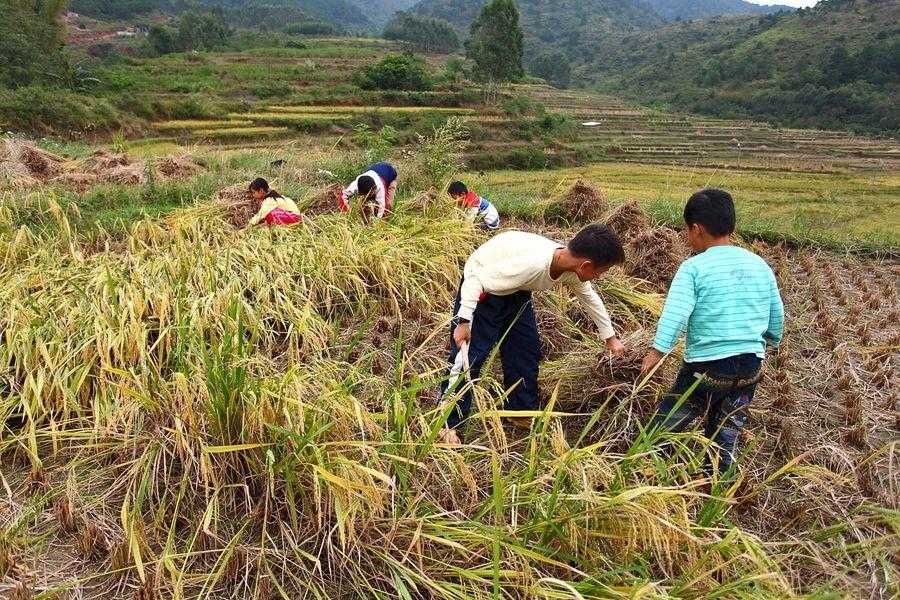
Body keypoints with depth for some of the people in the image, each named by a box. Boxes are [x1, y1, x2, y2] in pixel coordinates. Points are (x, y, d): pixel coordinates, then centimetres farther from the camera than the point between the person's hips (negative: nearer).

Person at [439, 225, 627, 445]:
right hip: (481, 288, -8)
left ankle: (522, 411, 27)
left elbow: (590, 298, 6)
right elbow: (476, 280, -31)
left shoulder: (572, 268, -15)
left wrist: (610, 337, 17)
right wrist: (464, 322, -29)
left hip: (516, 290, 8)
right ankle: (448, 423, 3)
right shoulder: (531, 264, -40)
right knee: (469, 355, -9)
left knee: (527, 349, 11)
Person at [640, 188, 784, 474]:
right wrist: (771, 343, 32)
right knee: (727, 431, 18)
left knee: (665, 426, 9)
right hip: (751, 366, 6)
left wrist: (657, 351, -24)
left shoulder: (693, 268, -11)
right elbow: (777, 316, 15)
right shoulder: (760, 265, 8)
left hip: (707, 366, -6)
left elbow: (675, 312, -22)